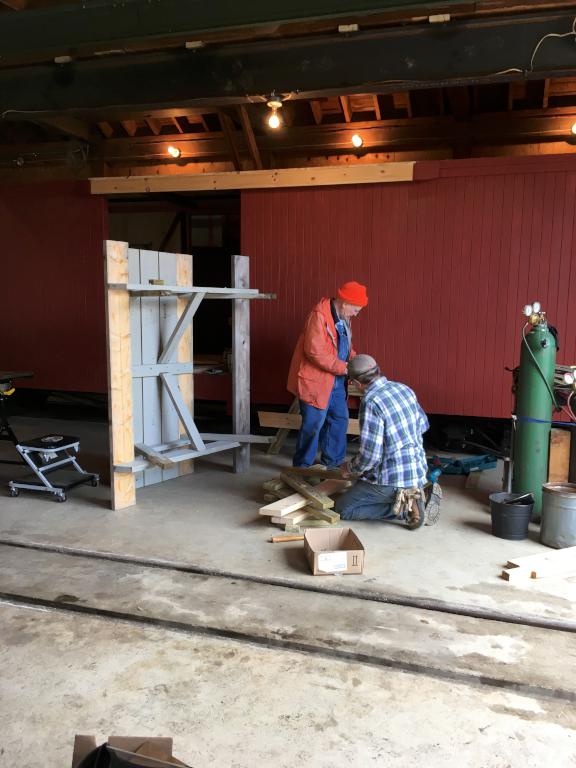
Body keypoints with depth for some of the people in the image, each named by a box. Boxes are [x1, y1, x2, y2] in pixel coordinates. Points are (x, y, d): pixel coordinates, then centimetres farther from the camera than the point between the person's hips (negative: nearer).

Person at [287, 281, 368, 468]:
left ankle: (332, 462, 29)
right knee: (314, 424, -3)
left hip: (335, 381, 9)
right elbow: (314, 351, -26)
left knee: (340, 419, 14)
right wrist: (343, 368, -22)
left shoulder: (343, 318, 10)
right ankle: (302, 466, 13)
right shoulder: (320, 315, -20)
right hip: (316, 380, -9)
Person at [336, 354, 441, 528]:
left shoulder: (371, 403, -22)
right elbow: (423, 426, 18)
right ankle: (419, 496, 10)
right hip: (418, 470, 8)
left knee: (342, 509, 5)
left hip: (392, 478, -8)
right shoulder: (404, 388, 3)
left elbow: (369, 455, -22)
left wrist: (350, 468, -2)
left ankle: (405, 509, -5)